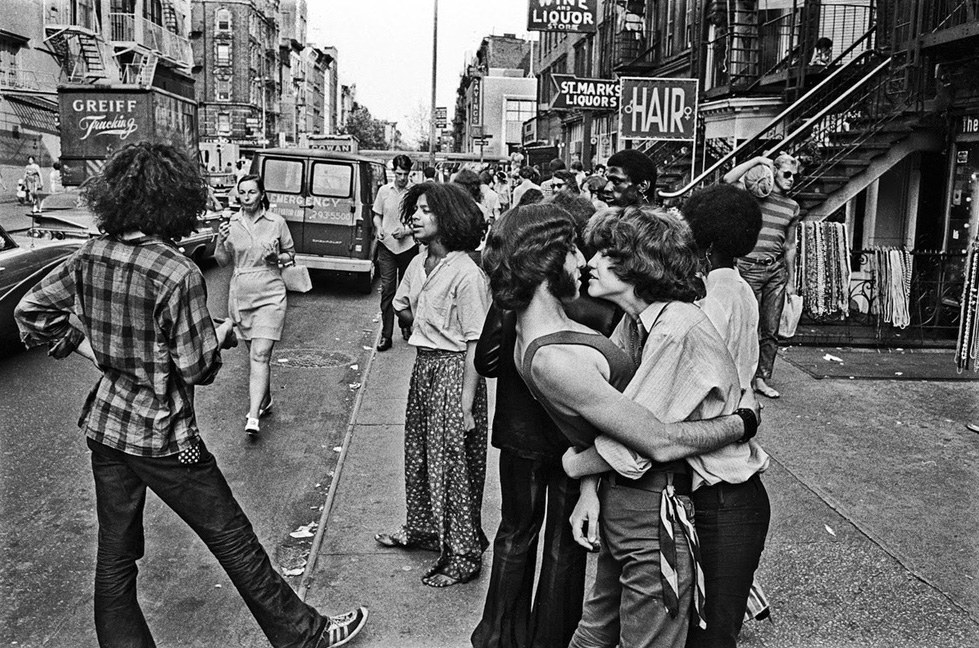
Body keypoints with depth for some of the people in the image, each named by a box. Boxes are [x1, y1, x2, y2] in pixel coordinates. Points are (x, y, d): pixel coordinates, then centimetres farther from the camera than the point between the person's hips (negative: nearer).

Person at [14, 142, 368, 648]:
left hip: (104, 425, 7)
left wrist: (86, 345, 10)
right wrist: (218, 335, 0)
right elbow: (195, 368, -18)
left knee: (115, 553, 18)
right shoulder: (178, 274, -23)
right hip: (162, 436, -6)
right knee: (234, 540, 7)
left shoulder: (89, 256, -2)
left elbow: (30, 311, 6)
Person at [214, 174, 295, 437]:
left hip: (270, 296, -3)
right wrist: (221, 241, -13)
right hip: (240, 295, 3)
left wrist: (278, 258, -12)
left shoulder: (276, 222, -2)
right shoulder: (231, 224, 3)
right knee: (254, 353, 15)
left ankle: (253, 417, -15)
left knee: (260, 354, -12)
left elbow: (291, 253, 10)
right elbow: (223, 262, 5)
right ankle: (265, 400, 34)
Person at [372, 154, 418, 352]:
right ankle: (386, 335, -1)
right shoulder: (384, 191, 4)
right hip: (387, 246, 1)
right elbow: (377, 216, 14)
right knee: (387, 289, -3)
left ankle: (406, 325, 31)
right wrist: (379, 229, -7)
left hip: (409, 246, -1)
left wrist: (406, 231, -16)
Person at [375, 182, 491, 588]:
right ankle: (422, 528, 42)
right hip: (423, 367, 8)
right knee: (419, 454, 20)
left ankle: (463, 556, 19)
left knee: (454, 463, 3)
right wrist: (427, 329, 3)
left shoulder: (466, 274, -19)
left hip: (454, 371, -8)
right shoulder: (418, 264, 4)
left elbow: (476, 344, -19)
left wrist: (467, 404, -20)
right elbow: (403, 312, 21)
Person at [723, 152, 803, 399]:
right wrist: (757, 160, -13)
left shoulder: (792, 207, 13)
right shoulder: (755, 193, 0)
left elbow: (790, 246, 17)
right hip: (750, 268, -5)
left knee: (771, 330, 6)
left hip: (777, 271, 5)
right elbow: (728, 179, -20)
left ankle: (762, 379, 15)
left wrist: (791, 281, 16)